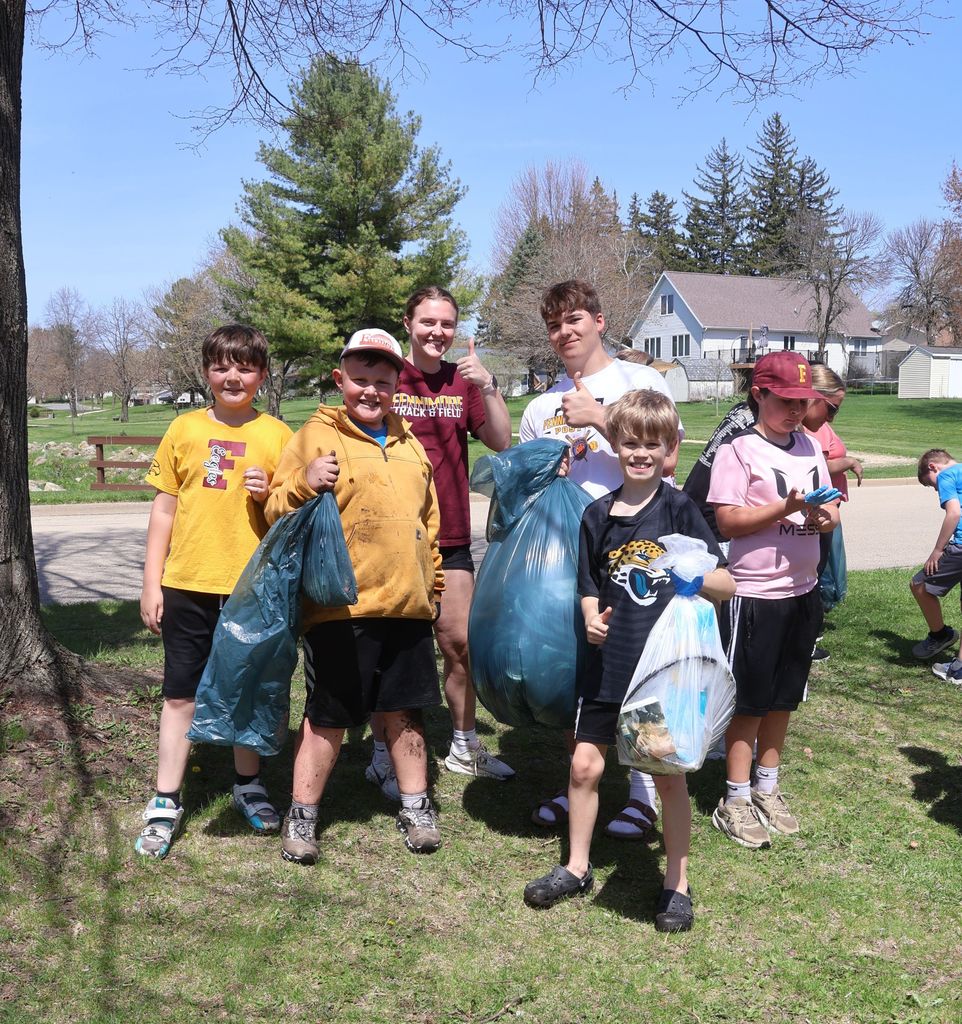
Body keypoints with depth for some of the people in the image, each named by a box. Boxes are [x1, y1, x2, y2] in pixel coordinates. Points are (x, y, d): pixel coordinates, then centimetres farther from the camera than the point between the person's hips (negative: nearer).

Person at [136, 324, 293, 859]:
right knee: (182, 695, 5)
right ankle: (166, 804, 16)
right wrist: (152, 583, 3)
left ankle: (249, 784, 32)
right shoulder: (185, 430, 3)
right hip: (188, 586, 0)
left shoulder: (277, 435, 1)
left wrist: (270, 495, -15)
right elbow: (164, 510, 6)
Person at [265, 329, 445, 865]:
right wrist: (305, 483, -25)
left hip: (407, 604, 5)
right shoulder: (317, 435, -2)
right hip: (341, 604, -5)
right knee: (328, 715, 3)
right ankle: (302, 813, 18)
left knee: (405, 710, 13)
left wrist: (429, 573, 23)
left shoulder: (408, 443, 15)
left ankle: (416, 807, 27)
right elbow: (277, 513, -6)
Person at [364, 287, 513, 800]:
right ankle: (383, 756, 17)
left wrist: (487, 385, -15)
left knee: (461, 643, 9)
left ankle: (464, 746, 27)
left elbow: (501, 443, -2)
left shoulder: (464, 380, 7)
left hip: (450, 537, 4)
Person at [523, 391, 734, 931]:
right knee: (585, 765, 8)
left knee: (669, 774, 6)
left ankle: (677, 884, 23)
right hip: (610, 662, 3)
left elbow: (727, 585, -9)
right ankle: (577, 867, 29)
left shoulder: (679, 508, -7)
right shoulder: (598, 515, 3)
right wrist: (592, 616, -8)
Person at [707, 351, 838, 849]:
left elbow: (829, 509, 12)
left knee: (783, 697, 15)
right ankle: (735, 801, 14)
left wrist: (825, 517, -11)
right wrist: (787, 507, -25)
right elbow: (728, 522, -16)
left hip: (803, 589, 6)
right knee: (749, 700, 2)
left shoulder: (810, 447, 10)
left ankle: (767, 789, 30)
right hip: (754, 593, -6)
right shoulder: (738, 450, -10)